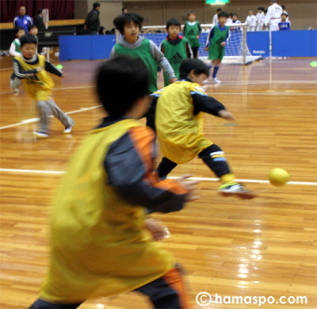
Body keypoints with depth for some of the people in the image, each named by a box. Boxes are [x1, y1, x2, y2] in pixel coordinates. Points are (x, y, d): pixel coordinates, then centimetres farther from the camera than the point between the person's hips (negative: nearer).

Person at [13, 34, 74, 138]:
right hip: (32, 89, 2)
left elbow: (49, 67, 2)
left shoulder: (41, 59, -16)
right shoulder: (18, 60, -21)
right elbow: (19, 75, -35)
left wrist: (60, 74, 16)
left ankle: (43, 130, -12)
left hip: (43, 86, -2)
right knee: (50, 106, 13)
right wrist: (35, 71, -39)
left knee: (42, 104, -25)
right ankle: (67, 122, 31)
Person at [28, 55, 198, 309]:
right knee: (169, 280, 9)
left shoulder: (96, 134, 16)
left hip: (66, 233, 8)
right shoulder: (135, 135, -11)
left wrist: (140, 220, 25)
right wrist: (177, 193, -13)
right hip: (103, 237, -8)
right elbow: (131, 184, -29)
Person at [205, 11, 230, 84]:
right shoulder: (215, 28, -12)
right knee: (214, 61, -12)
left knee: (219, 61, 9)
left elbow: (228, 37, 4)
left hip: (221, 47, 5)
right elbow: (209, 36, -4)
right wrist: (207, 45, -1)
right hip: (214, 46, -5)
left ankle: (214, 76, 24)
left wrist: (225, 42, -18)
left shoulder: (227, 29, -2)